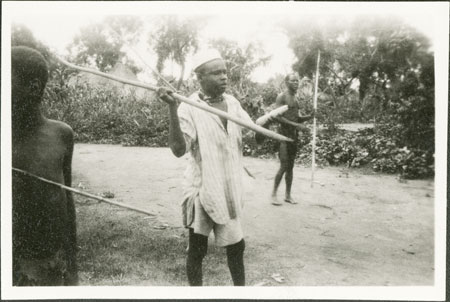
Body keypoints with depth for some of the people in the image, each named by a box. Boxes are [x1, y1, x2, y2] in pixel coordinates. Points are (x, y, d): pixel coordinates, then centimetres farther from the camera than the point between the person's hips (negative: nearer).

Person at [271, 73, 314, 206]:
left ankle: (288, 195, 16)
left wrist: (309, 117, 2)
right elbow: (277, 117, -17)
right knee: (284, 166, -10)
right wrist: (296, 125, -21)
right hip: (284, 133, -7)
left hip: (294, 135, 7)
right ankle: (274, 194, 1)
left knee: (290, 166, 9)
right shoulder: (282, 96, -7)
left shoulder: (295, 98, 16)